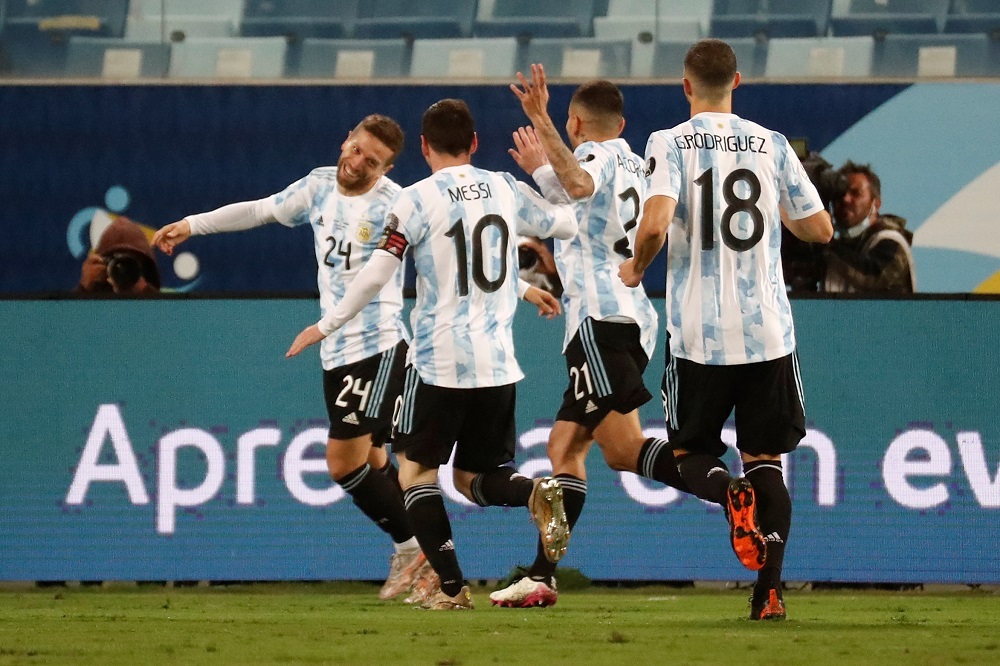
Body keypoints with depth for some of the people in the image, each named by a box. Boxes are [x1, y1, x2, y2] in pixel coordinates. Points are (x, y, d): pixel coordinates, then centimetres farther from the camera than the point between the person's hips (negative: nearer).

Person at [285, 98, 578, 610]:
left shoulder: (419, 199, -6)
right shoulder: (506, 189, 7)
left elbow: (376, 274, -8)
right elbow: (565, 225, 21)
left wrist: (326, 326, 3)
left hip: (439, 359, -5)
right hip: (498, 361, 5)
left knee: (415, 468, 7)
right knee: (475, 477, 15)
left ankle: (452, 587, -6)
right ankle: (538, 492, -19)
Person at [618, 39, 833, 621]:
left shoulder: (670, 144, -4)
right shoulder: (772, 145, 5)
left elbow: (655, 226, -19)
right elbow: (821, 230, 9)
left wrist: (636, 269, 2)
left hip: (700, 334, -2)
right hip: (768, 330, 2)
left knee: (691, 452, 13)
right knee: (766, 458, 11)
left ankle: (730, 492, -22)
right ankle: (770, 589, -1)